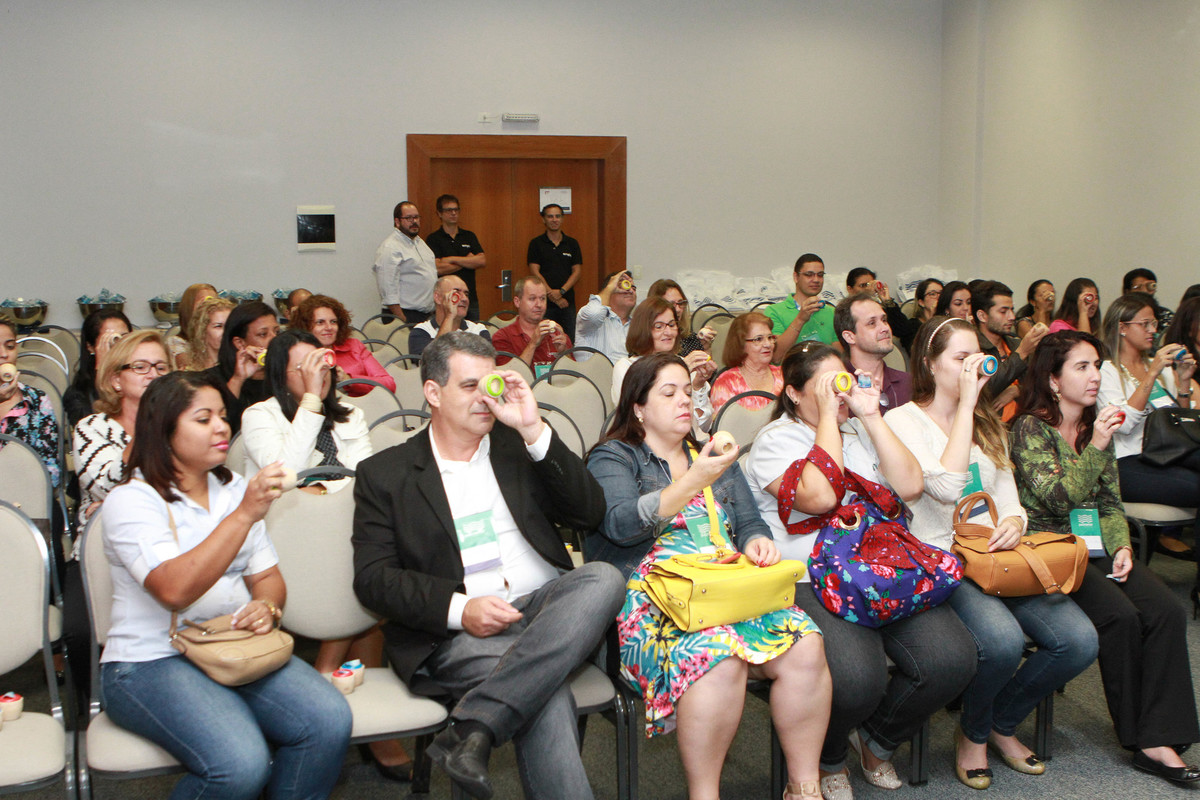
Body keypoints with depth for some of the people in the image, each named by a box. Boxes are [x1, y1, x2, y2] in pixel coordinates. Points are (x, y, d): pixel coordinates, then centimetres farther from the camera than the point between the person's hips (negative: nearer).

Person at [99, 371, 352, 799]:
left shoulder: (234, 490, 14)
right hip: (152, 663, -6)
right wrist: (245, 514, -25)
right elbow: (175, 590, -23)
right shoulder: (131, 500, -7)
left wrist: (267, 606, -7)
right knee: (241, 765, -30)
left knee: (330, 721, -21)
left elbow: (267, 577, 17)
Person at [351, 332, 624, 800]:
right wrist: (458, 609, -14)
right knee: (545, 692, -33)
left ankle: (472, 729, -34)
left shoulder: (517, 447, 18)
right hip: (457, 634, -4)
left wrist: (534, 429, -3)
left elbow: (589, 514, 6)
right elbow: (373, 578, 2)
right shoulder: (385, 473, 10)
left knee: (604, 578, -30)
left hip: (546, 609, 4)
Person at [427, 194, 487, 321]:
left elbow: (482, 261, 0)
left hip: (471, 297, 4)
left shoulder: (469, 236, 14)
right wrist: (468, 261, -2)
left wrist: (452, 259, -7)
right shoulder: (434, 239, 0)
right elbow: (438, 268, -13)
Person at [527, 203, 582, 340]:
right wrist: (552, 295, -11)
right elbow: (535, 272, -2)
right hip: (544, 302, -2)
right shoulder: (536, 244, 5)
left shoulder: (572, 244, 11)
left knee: (569, 340, -2)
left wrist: (561, 291, -10)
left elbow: (577, 272, 6)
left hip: (567, 301, 2)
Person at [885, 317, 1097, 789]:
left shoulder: (987, 424, 21)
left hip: (995, 555, 7)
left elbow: (1006, 494, 18)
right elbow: (947, 487, -18)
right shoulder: (903, 421, -3)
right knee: (1002, 640, -33)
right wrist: (966, 403, -13)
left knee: (1079, 640, -16)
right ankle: (973, 733, 0)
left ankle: (1002, 723, 11)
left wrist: (1014, 523, -8)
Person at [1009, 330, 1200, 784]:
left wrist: (1121, 546, -2)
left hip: (1094, 545, 6)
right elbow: (1058, 498, -15)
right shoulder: (1030, 428, -6)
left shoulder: (1096, 427, 15)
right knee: (1120, 615, -26)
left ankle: (1159, 739, -17)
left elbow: (1110, 503, 16)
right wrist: (1095, 449, -20)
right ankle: (1138, 735, -8)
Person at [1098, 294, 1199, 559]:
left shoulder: (1160, 366, 23)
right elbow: (1123, 423, -17)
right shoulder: (1106, 371, 0)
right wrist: (1152, 374, -17)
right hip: (1130, 465, -6)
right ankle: (1169, 535, -9)